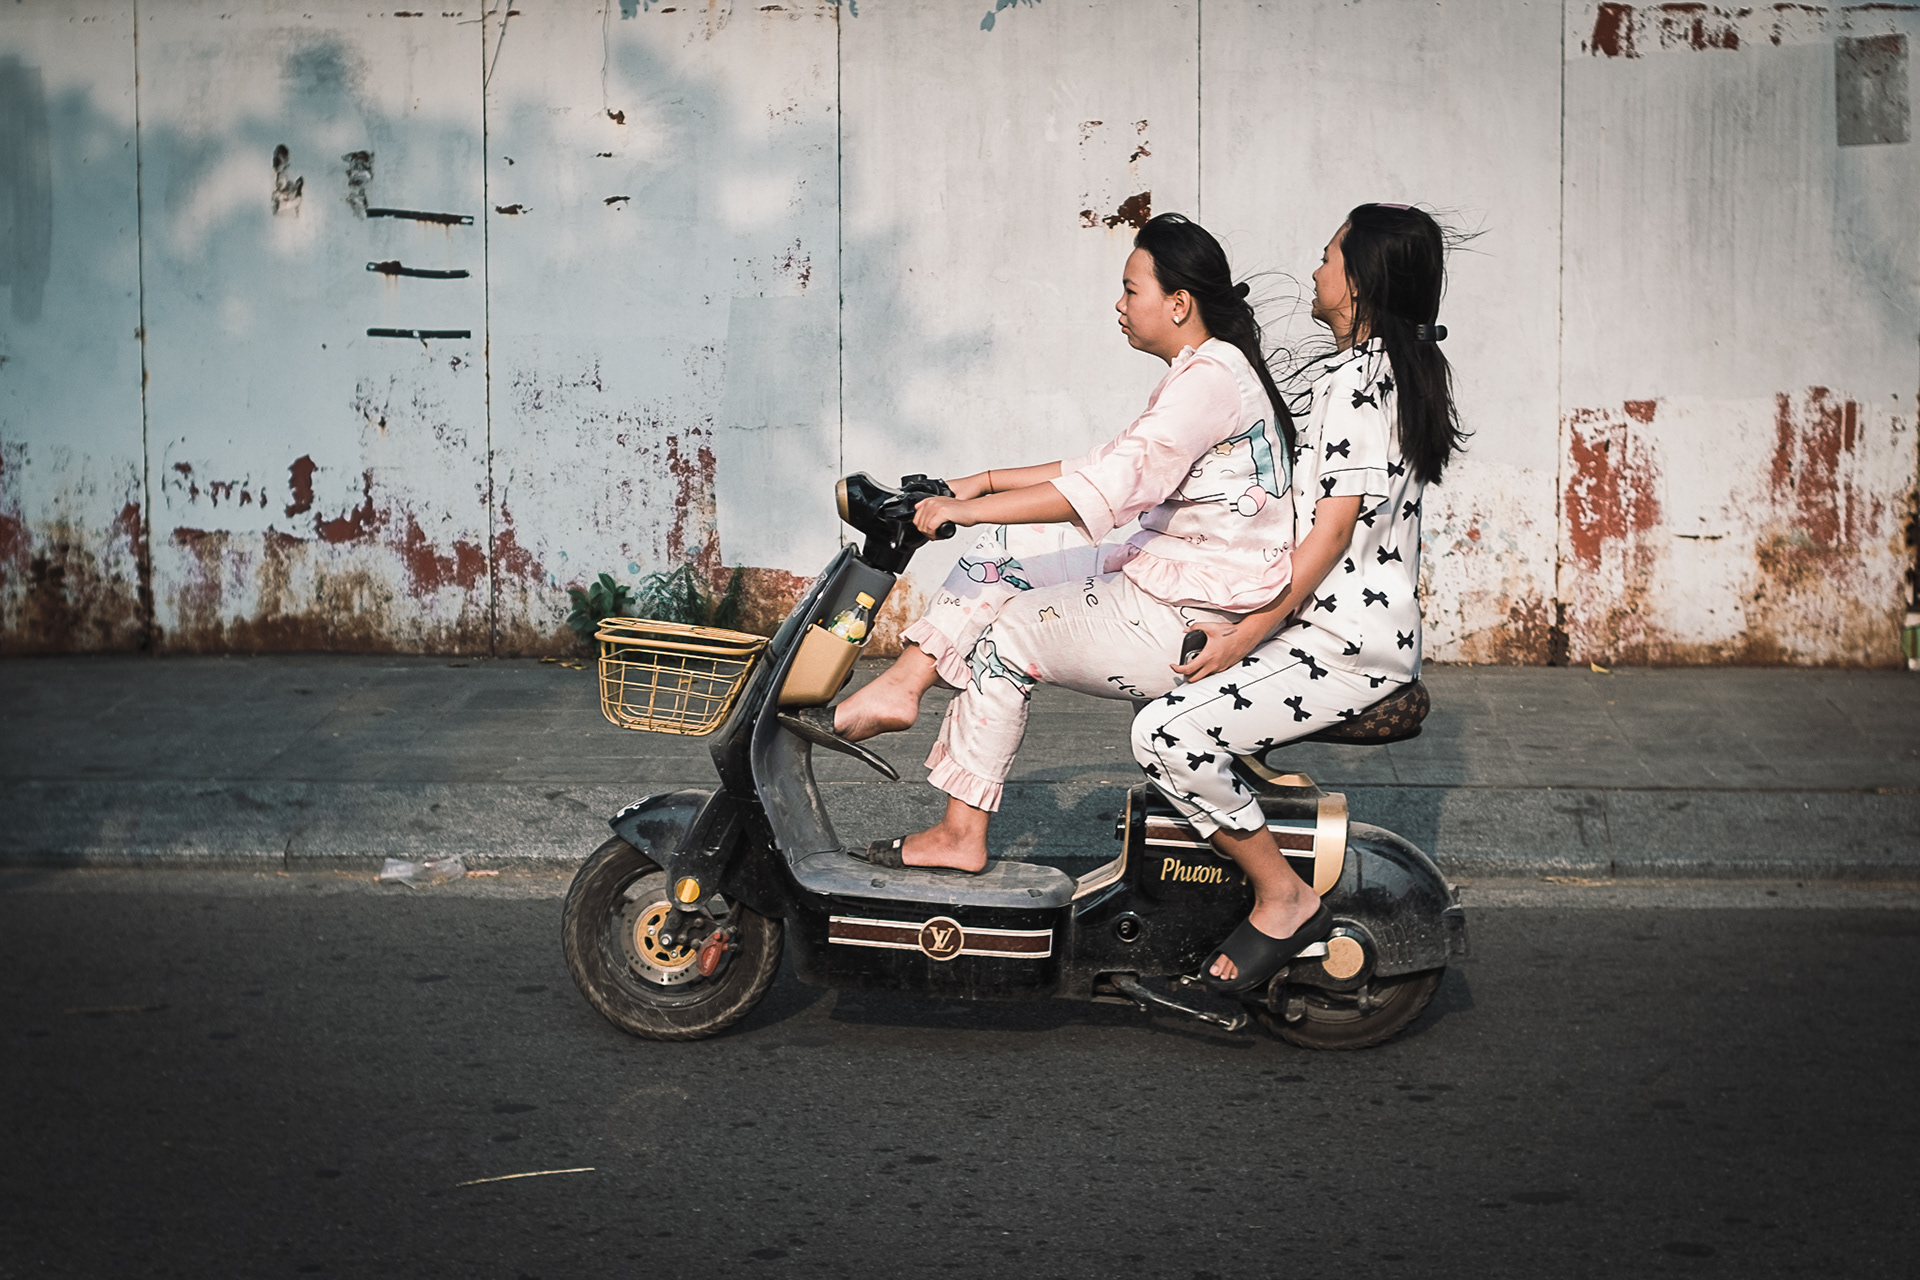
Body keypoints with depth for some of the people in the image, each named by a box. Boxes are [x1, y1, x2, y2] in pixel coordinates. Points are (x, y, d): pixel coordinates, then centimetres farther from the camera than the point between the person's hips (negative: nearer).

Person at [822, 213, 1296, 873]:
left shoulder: (1211, 378, -20)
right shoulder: (1201, 373, 14)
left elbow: (1107, 489, -30)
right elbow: (1107, 467, 20)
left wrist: (964, 510, -28)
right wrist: (985, 483, 15)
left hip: (1198, 620, -10)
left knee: (1009, 634, -10)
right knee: (1004, 550, 7)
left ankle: (961, 835, -1)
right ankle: (900, 688, 2)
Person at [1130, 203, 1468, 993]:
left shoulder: (1355, 379, -15)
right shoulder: (1398, 369, 17)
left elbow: (1335, 526, -19)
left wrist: (1250, 632, -17)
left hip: (1345, 645, -11)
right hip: (1374, 623, 11)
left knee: (1167, 735, -21)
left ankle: (1283, 899, -11)